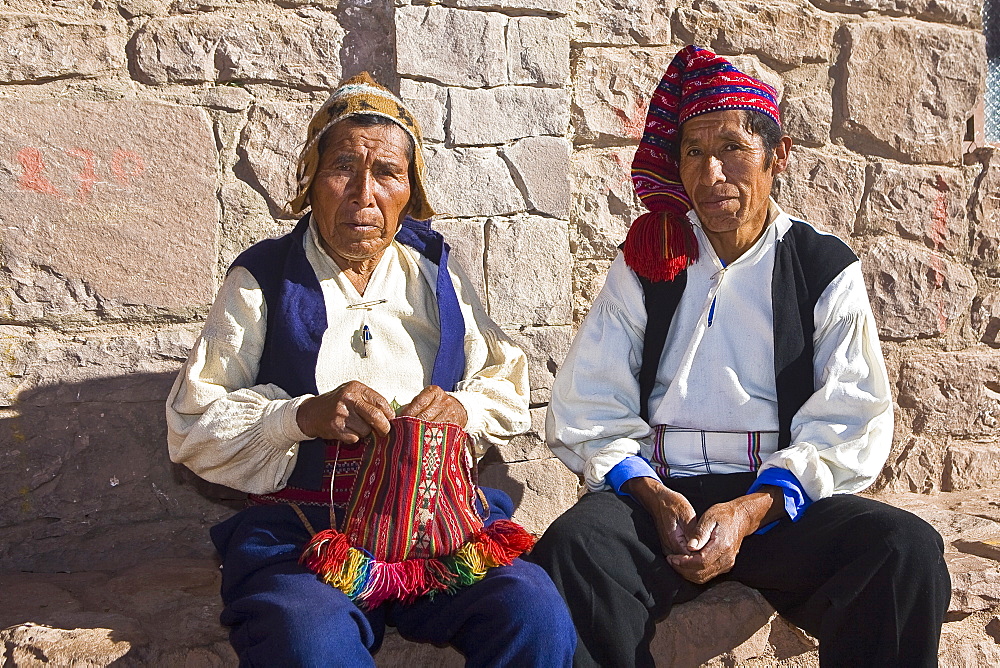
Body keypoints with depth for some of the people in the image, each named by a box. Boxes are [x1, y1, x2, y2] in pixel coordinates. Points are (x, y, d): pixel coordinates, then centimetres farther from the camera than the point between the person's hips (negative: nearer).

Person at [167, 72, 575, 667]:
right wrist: (303, 415, -14)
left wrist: (462, 408, -5)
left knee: (538, 617, -25)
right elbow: (191, 425, 2)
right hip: (298, 526, -2)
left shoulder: (434, 269, 17)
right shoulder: (263, 279, 8)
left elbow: (510, 389, 17)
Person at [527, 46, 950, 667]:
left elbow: (849, 428, -2)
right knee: (570, 547, -31)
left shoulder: (828, 270, 7)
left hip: (783, 500, 0)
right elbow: (588, 412, 3)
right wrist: (655, 498, -15)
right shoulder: (644, 266, 9)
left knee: (908, 549, -28)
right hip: (656, 492, 0)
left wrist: (749, 512, -17)